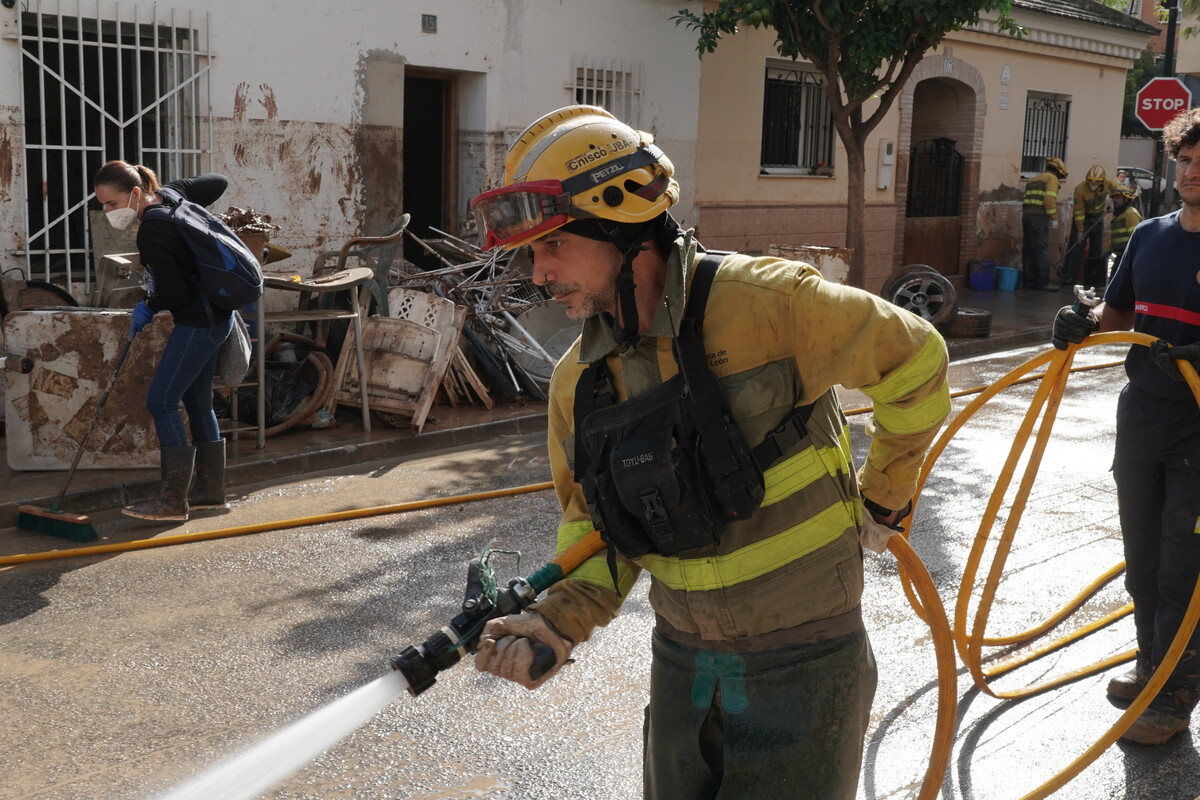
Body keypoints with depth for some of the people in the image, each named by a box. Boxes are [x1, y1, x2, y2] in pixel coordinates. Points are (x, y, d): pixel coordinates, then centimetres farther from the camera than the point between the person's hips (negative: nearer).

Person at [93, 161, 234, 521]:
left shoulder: (151, 237, -22)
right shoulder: (171, 193, 3)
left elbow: (176, 294, -21)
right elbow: (218, 182, 16)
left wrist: (148, 308, -1)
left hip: (198, 322, -10)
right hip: (214, 318, 10)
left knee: (161, 401, -9)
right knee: (197, 402, 14)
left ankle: (173, 499, -7)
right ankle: (211, 490, 21)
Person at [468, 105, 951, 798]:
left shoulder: (762, 305, -20)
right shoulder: (579, 382, -1)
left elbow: (915, 358, -8)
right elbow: (595, 523, 8)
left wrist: (883, 495, 0)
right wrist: (562, 618, -10)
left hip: (802, 662, -5)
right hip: (683, 658, 6)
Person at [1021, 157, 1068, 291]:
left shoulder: (1034, 179, 24)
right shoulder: (1052, 178, -1)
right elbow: (1050, 199, -14)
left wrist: (1027, 215, 19)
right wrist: (1054, 218, -9)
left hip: (1026, 215, 8)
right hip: (1039, 217, -8)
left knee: (1028, 249, 10)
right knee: (1042, 250, -6)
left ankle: (1029, 280, 12)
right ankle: (1043, 282, -6)